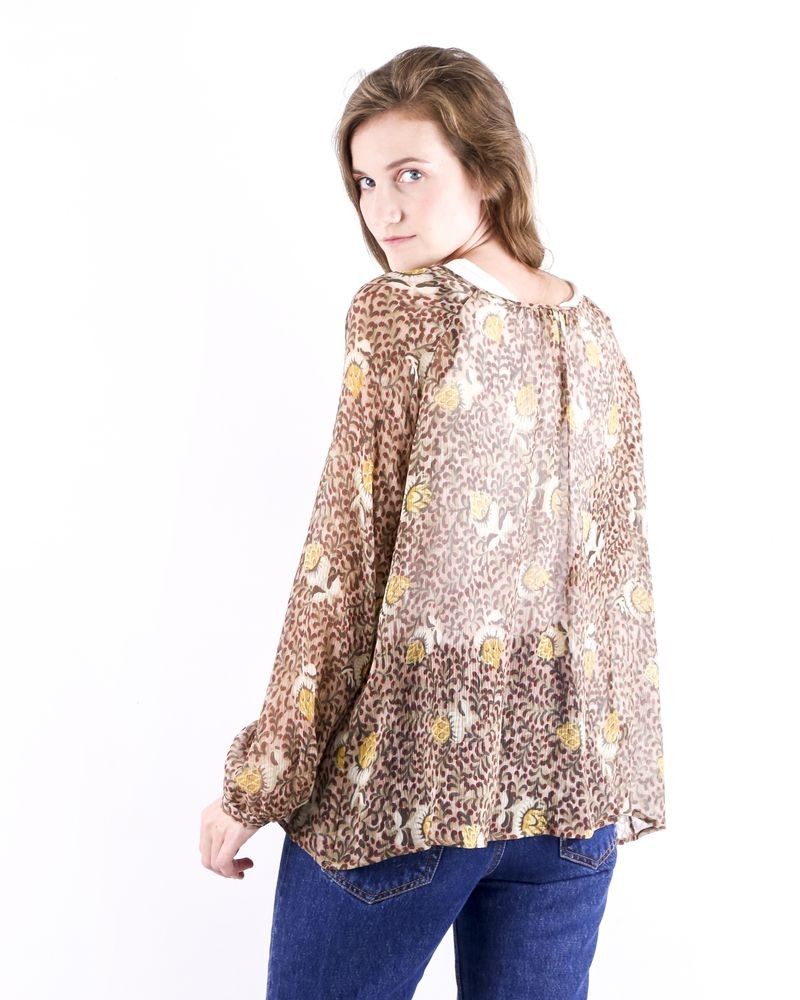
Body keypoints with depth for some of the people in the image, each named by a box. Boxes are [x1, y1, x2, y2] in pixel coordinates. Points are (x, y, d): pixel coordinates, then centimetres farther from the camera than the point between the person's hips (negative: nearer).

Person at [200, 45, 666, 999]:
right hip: (569, 774, 6)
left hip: (408, 772, -5)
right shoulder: (591, 330, 6)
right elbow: (620, 566, 9)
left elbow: (346, 557, -13)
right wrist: (628, 771, 18)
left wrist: (255, 782, -5)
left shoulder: (398, 312, -11)